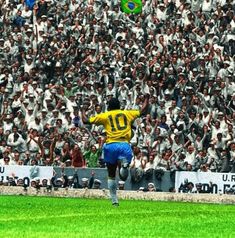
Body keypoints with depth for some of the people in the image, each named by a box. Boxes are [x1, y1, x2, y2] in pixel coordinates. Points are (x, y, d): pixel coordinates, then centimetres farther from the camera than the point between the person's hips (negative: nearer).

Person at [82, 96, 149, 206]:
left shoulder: (104, 116, 9)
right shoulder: (127, 113, 14)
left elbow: (86, 120, 11)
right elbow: (142, 110, 24)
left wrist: (83, 112, 31)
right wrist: (146, 99, 42)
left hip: (111, 145, 0)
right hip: (124, 144, 0)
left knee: (111, 175, 14)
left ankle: (114, 200, 10)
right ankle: (124, 163, -37)